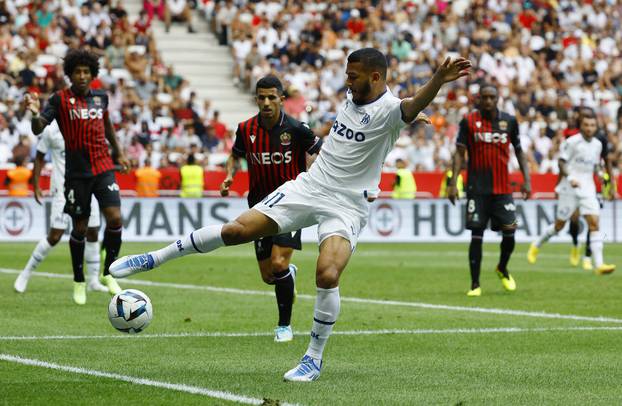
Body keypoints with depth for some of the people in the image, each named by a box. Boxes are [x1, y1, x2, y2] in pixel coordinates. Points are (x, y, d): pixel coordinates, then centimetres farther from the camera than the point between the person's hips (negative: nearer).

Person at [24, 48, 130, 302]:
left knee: (115, 218, -13)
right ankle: (78, 281, 22)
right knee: (79, 227, 3)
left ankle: (108, 274, 6)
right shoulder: (60, 99, -5)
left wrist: (118, 152, 29)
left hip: (103, 168, 3)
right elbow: (38, 129, -15)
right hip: (76, 173, -3)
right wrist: (35, 113, -36)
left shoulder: (100, 97, 7)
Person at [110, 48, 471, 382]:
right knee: (237, 230, -3)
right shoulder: (352, 97, 4)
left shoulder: (387, 110, -18)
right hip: (308, 187, 6)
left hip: (347, 206, -6)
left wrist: (439, 80, -57)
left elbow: (412, 107, -42)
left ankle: (314, 359, -7)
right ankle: (154, 259, 7)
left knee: (328, 275, -26)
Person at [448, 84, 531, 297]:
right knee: (476, 235, -3)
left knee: (509, 232, -4)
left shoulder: (509, 121, 6)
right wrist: (453, 182, -8)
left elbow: (519, 150, 13)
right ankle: (475, 284, 5)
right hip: (477, 189, -2)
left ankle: (502, 269, 25)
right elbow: (459, 152, 0)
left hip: (503, 189, 2)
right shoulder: (469, 121, 0)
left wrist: (526, 179, 4)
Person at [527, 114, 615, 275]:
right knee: (560, 224, 5)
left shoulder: (597, 145, 10)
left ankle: (599, 264, -16)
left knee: (594, 223, -10)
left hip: (588, 189, 4)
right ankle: (536, 246, 31)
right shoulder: (572, 142, -8)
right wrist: (570, 178, -21)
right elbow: (562, 162, -9)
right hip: (570, 188, -4)